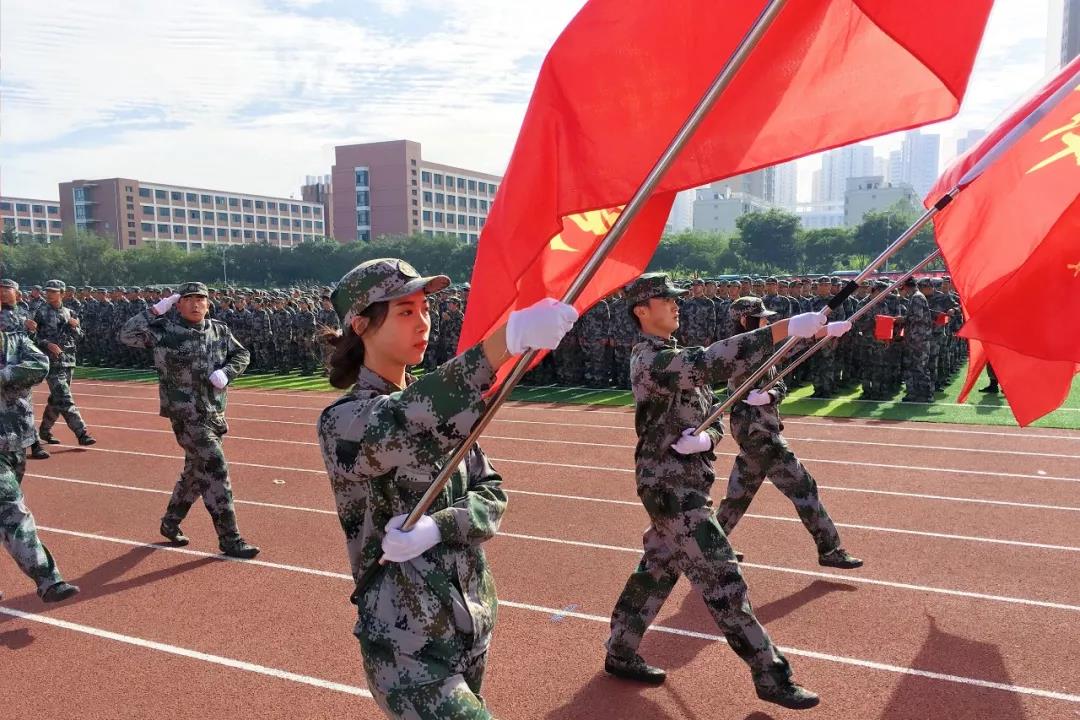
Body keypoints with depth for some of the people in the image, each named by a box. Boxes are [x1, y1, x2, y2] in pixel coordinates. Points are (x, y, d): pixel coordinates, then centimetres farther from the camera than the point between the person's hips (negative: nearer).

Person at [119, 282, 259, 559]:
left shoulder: (219, 331, 7)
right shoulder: (165, 329, -7)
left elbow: (241, 354, 14)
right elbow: (127, 335, -14)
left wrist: (225, 372, -5)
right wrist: (156, 310, -20)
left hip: (215, 413, 6)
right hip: (185, 414, -6)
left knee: (196, 471, 18)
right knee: (215, 469, -11)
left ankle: (170, 523, 40)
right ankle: (230, 539, -3)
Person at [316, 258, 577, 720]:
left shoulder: (437, 404, 4)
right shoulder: (344, 422, -16)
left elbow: (491, 492, 0)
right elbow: (404, 425, -38)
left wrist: (436, 527, -22)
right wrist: (506, 339, -49)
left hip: (472, 626, 6)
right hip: (408, 648, -6)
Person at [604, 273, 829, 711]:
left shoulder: (679, 358, 13)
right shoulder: (650, 360, -18)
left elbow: (714, 415, 11)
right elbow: (714, 361, -34)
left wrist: (706, 437, -14)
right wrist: (786, 328, -39)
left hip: (682, 484, 10)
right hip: (671, 487, -10)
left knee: (656, 570, 17)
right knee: (721, 579, -5)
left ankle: (620, 654, 31)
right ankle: (770, 676, 4)